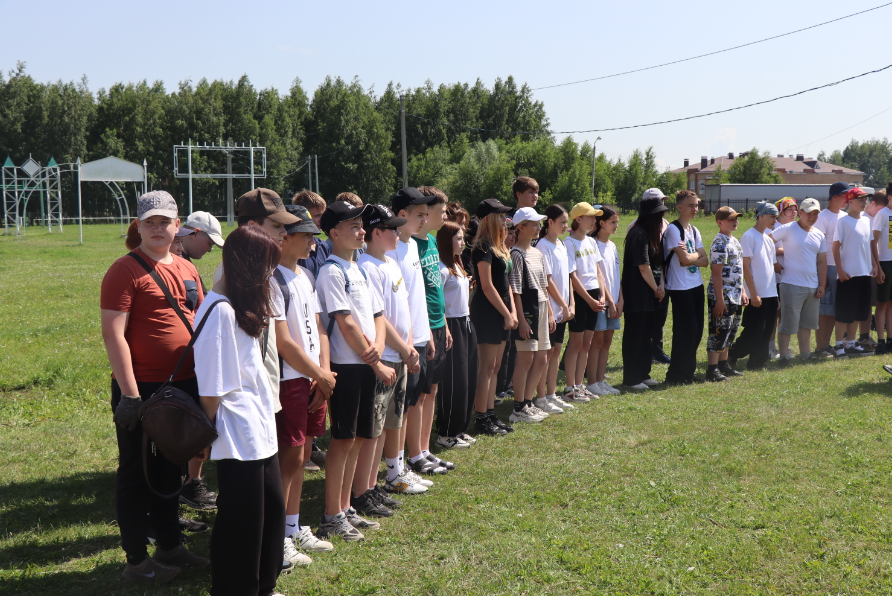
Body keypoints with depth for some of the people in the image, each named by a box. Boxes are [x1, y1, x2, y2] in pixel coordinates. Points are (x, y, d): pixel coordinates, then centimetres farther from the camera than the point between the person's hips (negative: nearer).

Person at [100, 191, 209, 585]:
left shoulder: (186, 270, 11)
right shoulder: (125, 270, -11)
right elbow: (113, 334, -16)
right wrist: (130, 394, -20)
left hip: (184, 386, 7)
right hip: (142, 390, -7)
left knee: (170, 470, 18)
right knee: (137, 473, 4)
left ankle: (169, 546, 30)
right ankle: (136, 560, 13)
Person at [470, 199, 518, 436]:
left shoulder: (499, 247, 15)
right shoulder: (483, 248, -13)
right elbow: (487, 286, -17)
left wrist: (512, 311, 7)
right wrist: (506, 314, -14)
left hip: (500, 312, 9)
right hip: (487, 311, -9)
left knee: (494, 367, 12)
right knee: (486, 367, -5)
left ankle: (491, 415, 18)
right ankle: (481, 419, 1)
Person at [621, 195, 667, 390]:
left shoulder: (654, 233, 11)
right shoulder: (639, 234, -17)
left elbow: (658, 262, 11)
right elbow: (643, 267, -19)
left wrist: (661, 284, -3)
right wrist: (656, 289, -9)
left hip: (650, 293, 9)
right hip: (637, 294, -9)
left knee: (648, 334, 14)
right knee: (634, 335, -2)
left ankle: (643, 374, 24)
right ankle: (631, 379, 5)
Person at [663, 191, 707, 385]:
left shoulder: (694, 230, 13)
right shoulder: (673, 229, -12)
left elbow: (704, 260, 7)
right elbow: (685, 259, -19)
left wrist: (690, 256, -11)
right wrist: (697, 254, 0)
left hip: (696, 286, 8)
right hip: (680, 288, -8)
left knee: (696, 332, 9)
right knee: (685, 332, -5)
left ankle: (688, 371, 20)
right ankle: (675, 374, 6)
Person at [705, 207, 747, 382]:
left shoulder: (735, 241, 14)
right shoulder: (720, 244, -16)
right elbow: (716, 273, -19)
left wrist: (743, 292, 18)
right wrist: (719, 300, -21)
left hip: (735, 297, 9)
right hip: (722, 297, -9)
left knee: (730, 332, 15)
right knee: (719, 332, -6)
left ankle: (724, 365, 24)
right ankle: (712, 370, -1)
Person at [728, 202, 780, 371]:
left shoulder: (768, 239, 15)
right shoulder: (749, 236, -9)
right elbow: (745, 266, -13)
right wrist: (753, 293, -17)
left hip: (771, 293, 8)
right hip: (757, 294, -8)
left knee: (766, 333, 7)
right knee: (753, 332, -6)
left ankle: (757, 363, 14)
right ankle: (731, 355, 11)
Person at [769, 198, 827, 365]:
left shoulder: (819, 235, 12)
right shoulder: (788, 229, -6)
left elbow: (821, 261, 14)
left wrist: (822, 285, 8)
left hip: (813, 287, 6)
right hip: (792, 285, -6)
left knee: (807, 323, 14)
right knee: (788, 323, -4)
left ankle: (805, 354, 24)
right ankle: (784, 356, 3)